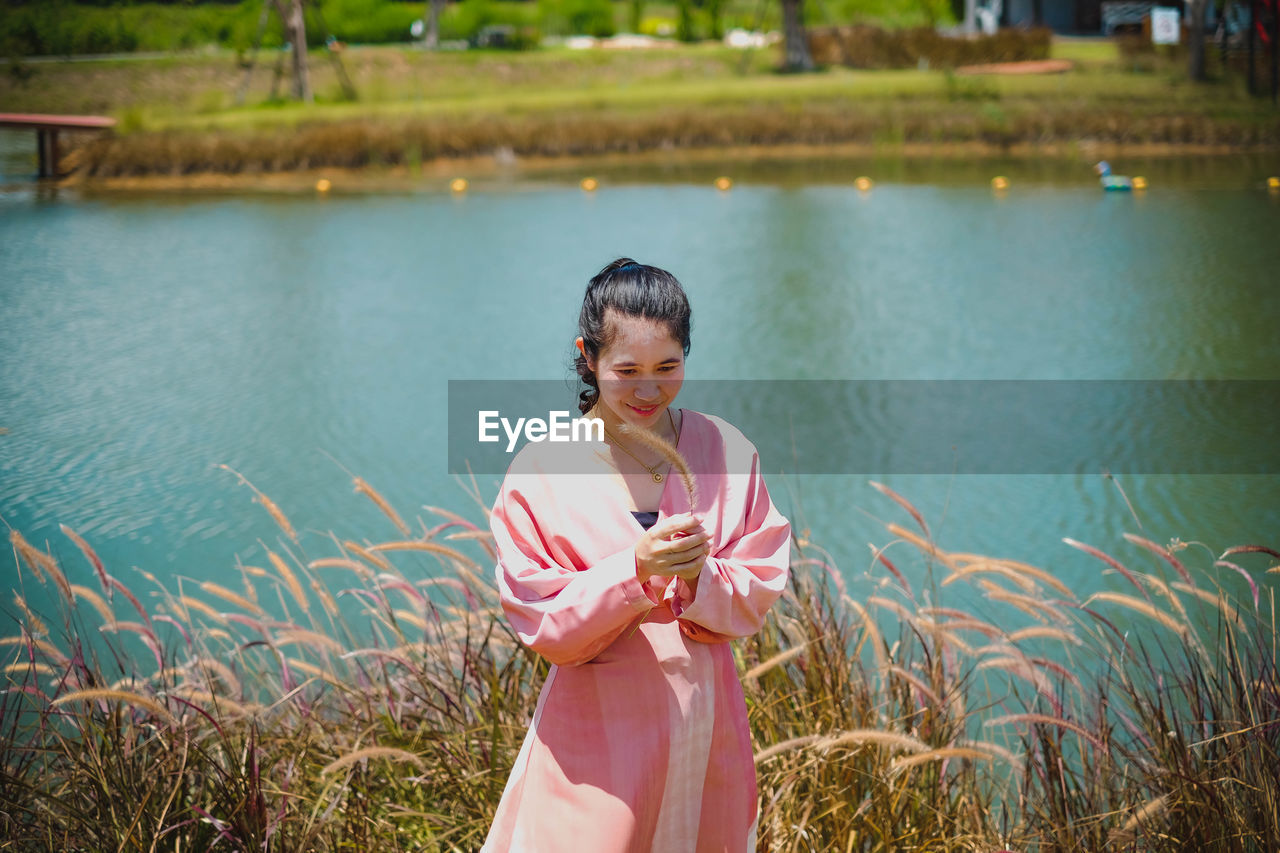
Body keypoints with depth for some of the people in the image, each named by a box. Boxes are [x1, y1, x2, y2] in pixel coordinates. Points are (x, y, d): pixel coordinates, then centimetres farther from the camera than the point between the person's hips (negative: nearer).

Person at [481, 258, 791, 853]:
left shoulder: (724, 452, -1)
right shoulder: (540, 472, -8)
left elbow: (758, 593, 0)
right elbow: (543, 624, -11)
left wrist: (699, 579, -21)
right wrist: (634, 570, -26)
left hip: (706, 725, 3)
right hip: (597, 730, -3)